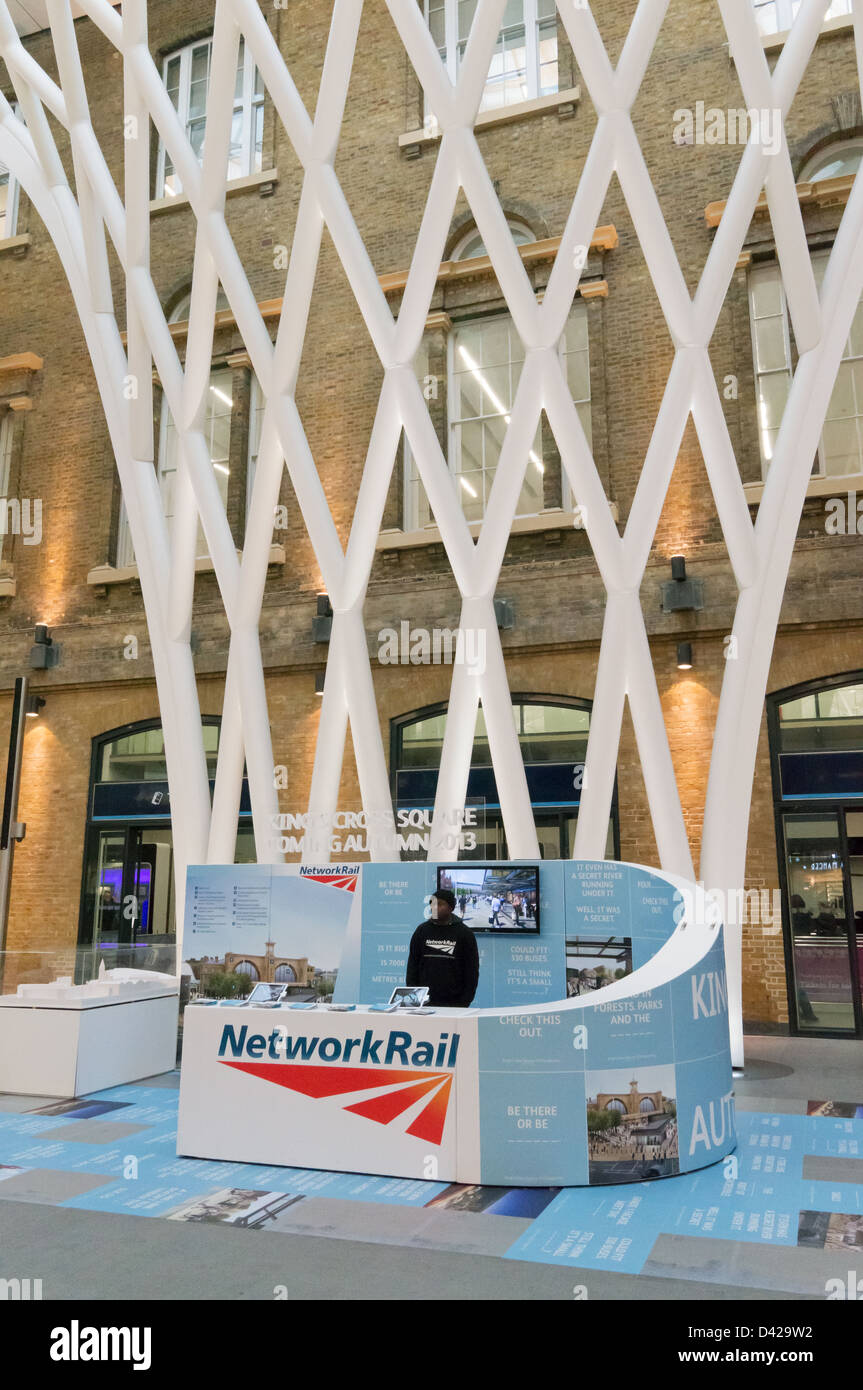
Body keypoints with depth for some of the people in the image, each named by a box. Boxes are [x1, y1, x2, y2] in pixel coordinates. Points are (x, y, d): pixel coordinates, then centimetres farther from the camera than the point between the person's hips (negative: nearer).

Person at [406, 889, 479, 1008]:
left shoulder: (465, 933, 2)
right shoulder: (422, 930, 8)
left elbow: (472, 970, 1)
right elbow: (412, 966, 10)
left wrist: (466, 1001, -6)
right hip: (425, 1002, 2)